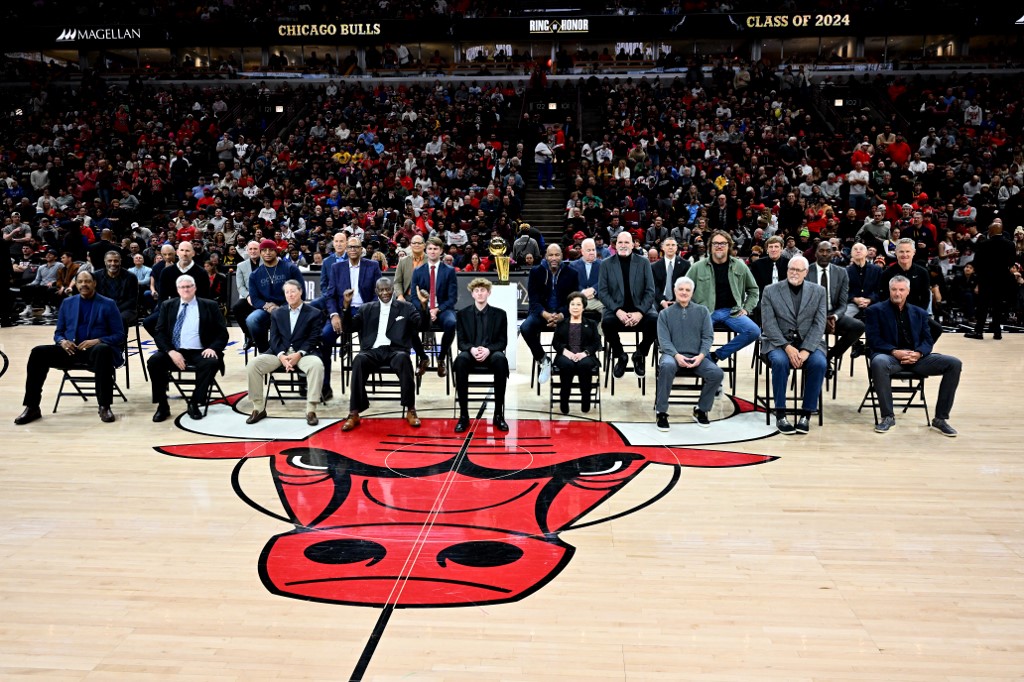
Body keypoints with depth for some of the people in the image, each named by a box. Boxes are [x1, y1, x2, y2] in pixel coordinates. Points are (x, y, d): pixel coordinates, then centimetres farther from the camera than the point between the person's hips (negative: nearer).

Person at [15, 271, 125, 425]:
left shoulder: (108, 304, 5)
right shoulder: (67, 303, 16)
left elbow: (119, 336, -1)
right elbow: (58, 332, 18)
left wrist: (97, 341, -18)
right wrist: (62, 341, -7)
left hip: (96, 350, -4)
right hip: (71, 350, 4)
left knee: (103, 350, -40)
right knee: (38, 352, -22)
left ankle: (104, 407, -37)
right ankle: (32, 407, -15)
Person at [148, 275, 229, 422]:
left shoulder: (210, 306, 9)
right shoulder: (167, 306, 14)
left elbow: (222, 333, 6)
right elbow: (159, 333, 7)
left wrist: (213, 348, -15)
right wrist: (171, 352, -12)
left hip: (200, 352, -2)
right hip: (174, 351, 2)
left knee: (211, 362, -33)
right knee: (154, 361, -26)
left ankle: (195, 404, -17)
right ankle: (162, 406, -13)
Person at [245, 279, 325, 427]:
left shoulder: (314, 313, 5)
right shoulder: (277, 313, 15)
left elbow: (313, 339, -3)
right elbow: (274, 338, 7)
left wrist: (298, 355, -19)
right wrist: (282, 356, -13)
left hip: (304, 352, -3)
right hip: (280, 352, 3)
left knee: (317, 364, -37)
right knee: (253, 365, -21)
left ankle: (311, 410, -30)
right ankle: (259, 408, -9)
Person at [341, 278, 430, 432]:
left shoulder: (406, 308, 15)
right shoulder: (366, 309, 20)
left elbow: (423, 326, 2)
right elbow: (348, 328, 12)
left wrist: (424, 305, -16)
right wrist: (346, 305, -4)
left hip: (395, 351, -1)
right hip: (373, 351, 1)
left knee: (403, 359, -37)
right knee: (359, 360, -33)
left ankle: (410, 410, -27)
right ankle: (354, 413, -30)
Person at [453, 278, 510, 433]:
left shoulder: (500, 314, 7)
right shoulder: (462, 314, 8)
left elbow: (502, 342, 2)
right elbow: (461, 342, 4)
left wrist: (488, 349, -18)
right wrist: (472, 349, -19)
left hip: (491, 353, 0)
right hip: (470, 353, 0)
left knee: (501, 359, -37)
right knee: (460, 360, -36)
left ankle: (499, 414, -28)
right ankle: (463, 415, -30)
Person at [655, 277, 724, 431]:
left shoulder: (702, 311, 13)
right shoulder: (665, 313, 10)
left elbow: (708, 337, 6)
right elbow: (664, 339, 0)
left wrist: (701, 355, -13)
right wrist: (676, 355, -19)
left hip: (696, 356, 2)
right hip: (672, 354, -2)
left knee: (717, 373, -25)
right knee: (667, 366, -38)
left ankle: (701, 409, 1)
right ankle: (661, 412, -23)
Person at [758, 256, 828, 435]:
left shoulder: (818, 291, 7)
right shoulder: (770, 291, 3)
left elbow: (819, 324, -2)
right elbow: (769, 324, -5)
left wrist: (806, 350, -17)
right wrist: (787, 347, -18)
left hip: (809, 343, 1)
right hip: (779, 343, -1)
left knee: (819, 363, -30)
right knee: (780, 361, -34)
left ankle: (806, 414, -18)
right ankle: (780, 415, -23)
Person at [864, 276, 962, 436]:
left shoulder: (920, 313, 20)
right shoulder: (875, 311, 8)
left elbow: (927, 340, 12)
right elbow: (873, 340, -3)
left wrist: (918, 353, -11)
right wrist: (895, 352, -19)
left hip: (916, 357, 4)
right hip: (891, 356, -4)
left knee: (954, 363, -17)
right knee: (878, 362, -41)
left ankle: (940, 419, -11)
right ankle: (888, 416, -27)